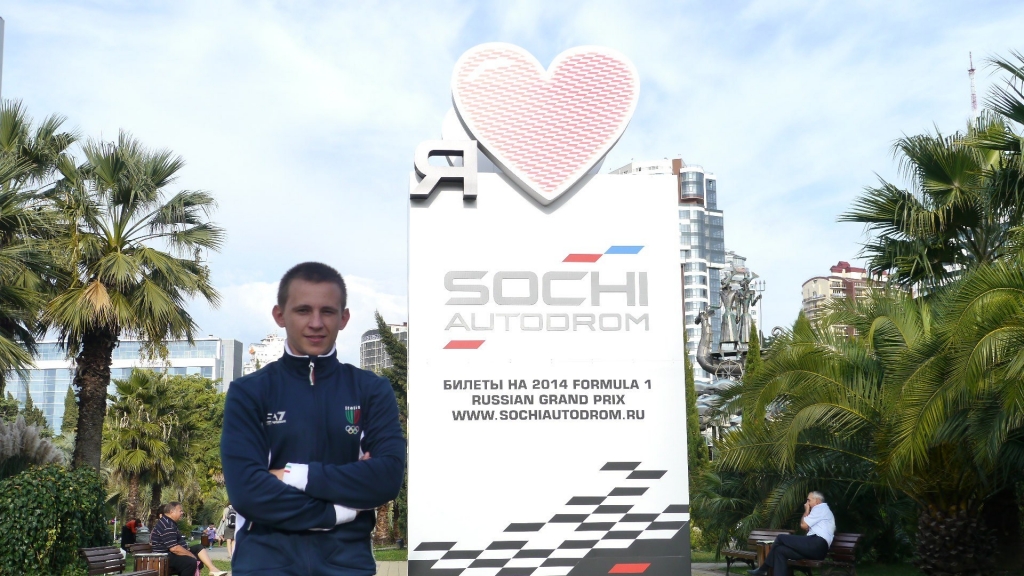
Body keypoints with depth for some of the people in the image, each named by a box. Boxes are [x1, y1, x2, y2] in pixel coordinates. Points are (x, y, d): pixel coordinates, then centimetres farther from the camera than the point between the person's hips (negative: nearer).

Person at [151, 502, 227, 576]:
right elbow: (174, 548, -28)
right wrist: (193, 556, -17)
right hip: (166, 558, -11)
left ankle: (212, 569, -10)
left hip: (172, 554, 11)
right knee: (191, 562, -30)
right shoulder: (166, 526, -20)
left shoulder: (169, 522, 16)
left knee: (199, 547, 8)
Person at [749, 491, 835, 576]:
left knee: (780, 538, -7)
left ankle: (763, 569, -2)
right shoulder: (823, 510, 29)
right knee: (780, 550, -1)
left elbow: (803, 525, -6)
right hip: (818, 548, 10)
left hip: (817, 544, -10)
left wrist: (806, 511, 9)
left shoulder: (820, 508, -1)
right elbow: (808, 528, 21)